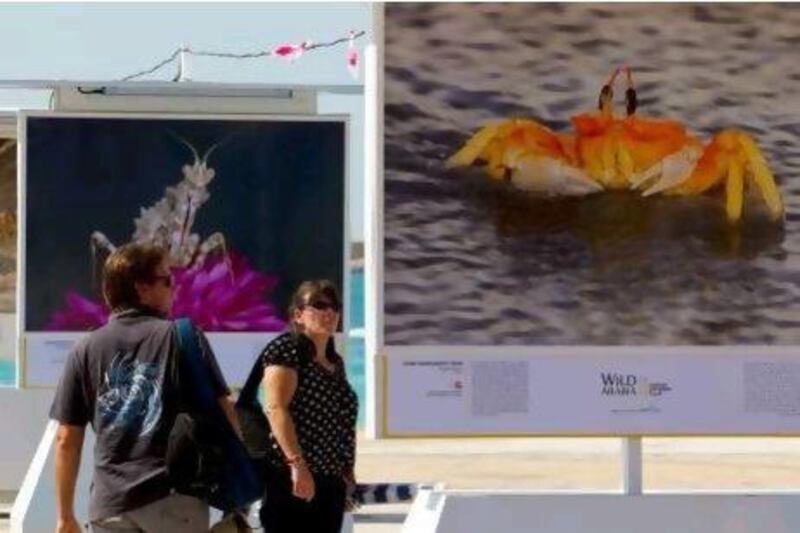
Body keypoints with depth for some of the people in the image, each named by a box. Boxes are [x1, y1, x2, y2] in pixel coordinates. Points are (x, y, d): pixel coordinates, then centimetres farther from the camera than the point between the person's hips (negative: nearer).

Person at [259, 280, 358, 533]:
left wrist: (347, 470, 21)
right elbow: (276, 409, -17)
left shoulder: (335, 362, 20)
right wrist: (297, 464, -25)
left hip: (331, 479, 9)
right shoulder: (286, 349, -7)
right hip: (293, 479, -9)